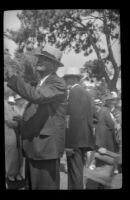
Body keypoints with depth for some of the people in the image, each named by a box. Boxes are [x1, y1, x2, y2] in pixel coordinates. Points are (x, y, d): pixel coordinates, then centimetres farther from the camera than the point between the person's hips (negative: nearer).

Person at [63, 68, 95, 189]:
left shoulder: (73, 92, -9)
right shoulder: (86, 93, 16)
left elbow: (73, 118, -18)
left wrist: (68, 143, -18)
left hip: (75, 139, -9)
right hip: (84, 138, 9)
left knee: (75, 172, -4)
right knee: (77, 171, 16)